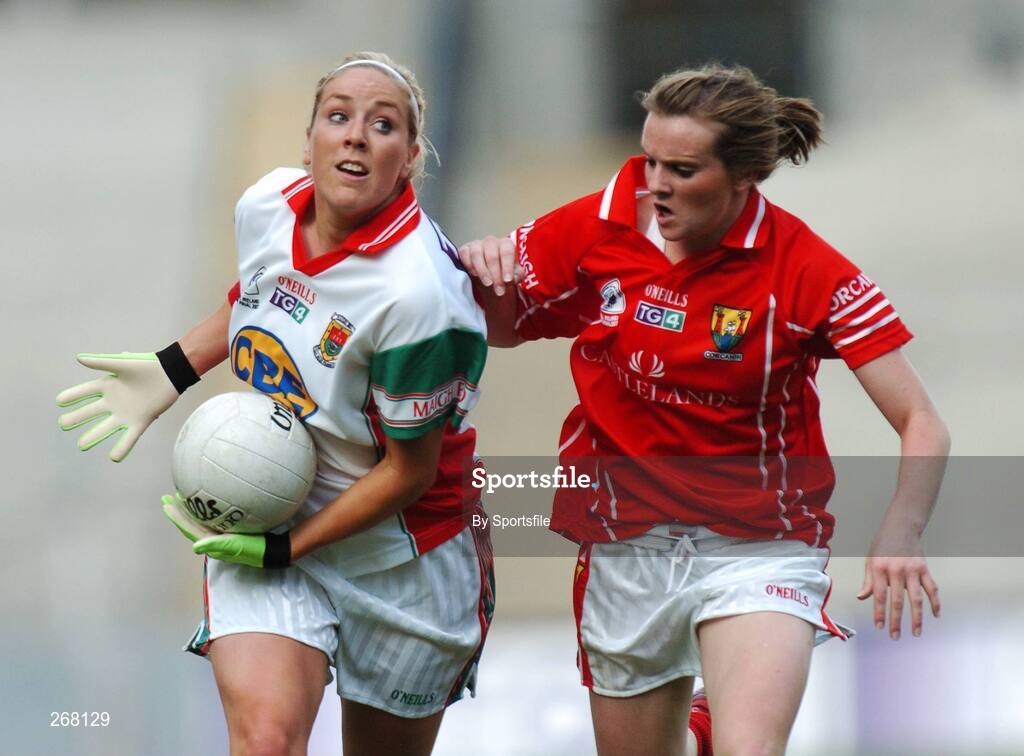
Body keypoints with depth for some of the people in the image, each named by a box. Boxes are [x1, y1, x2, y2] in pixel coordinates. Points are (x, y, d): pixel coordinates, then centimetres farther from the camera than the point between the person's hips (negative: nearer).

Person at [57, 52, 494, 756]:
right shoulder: (267, 207, -8)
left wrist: (280, 548, -15)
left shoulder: (418, 294, -28)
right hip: (266, 524, 4)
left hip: (402, 560, -4)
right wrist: (168, 374, 10)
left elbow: (408, 471, -18)